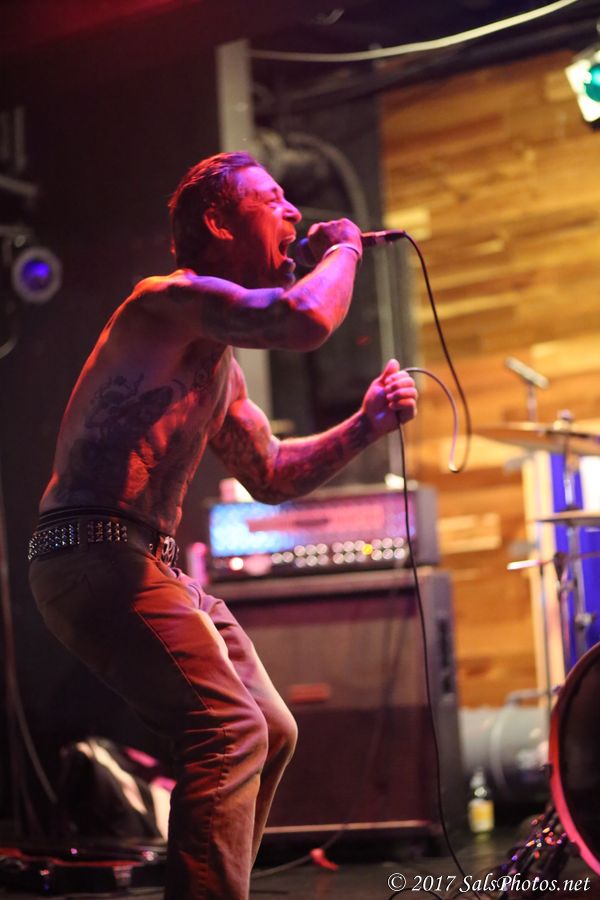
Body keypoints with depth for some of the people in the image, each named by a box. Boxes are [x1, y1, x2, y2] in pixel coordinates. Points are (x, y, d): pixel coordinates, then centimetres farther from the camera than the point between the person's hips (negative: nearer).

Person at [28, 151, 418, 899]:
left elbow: (270, 476, 28)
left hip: (153, 567, 10)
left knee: (271, 733, 13)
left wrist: (364, 426, 16)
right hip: (95, 553, -10)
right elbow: (305, 319, -28)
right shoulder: (170, 297, -10)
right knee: (229, 731, -20)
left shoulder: (217, 360, 21)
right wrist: (343, 249, -8)